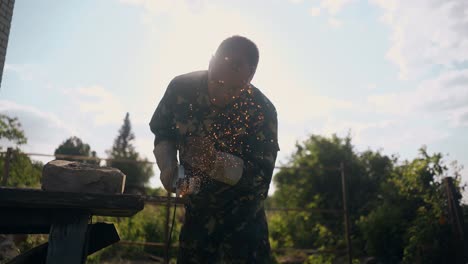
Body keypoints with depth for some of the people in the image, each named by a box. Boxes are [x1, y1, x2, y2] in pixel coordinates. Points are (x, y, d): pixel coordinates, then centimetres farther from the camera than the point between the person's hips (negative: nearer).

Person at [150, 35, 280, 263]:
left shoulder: (261, 111, -26)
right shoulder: (181, 89, -17)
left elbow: (261, 175, -26)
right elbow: (163, 132, -1)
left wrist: (215, 161, -41)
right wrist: (168, 165, -20)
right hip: (197, 206, 4)